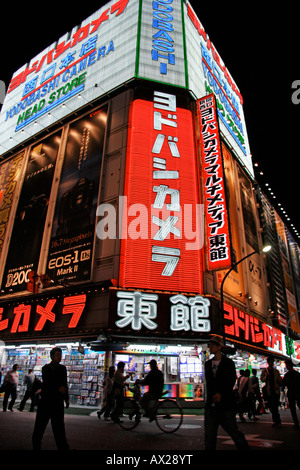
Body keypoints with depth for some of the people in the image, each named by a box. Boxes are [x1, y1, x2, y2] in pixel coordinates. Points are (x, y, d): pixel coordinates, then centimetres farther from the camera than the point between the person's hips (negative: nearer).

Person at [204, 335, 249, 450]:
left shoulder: (228, 363, -1)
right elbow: (208, 383, 16)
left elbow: (231, 381, -9)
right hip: (211, 405, 5)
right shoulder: (208, 364, 14)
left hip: (226, 405, -5)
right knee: (209, 437, 6)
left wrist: (221, 394, -20)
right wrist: (211, 397, 5)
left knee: (235, 433, 4)